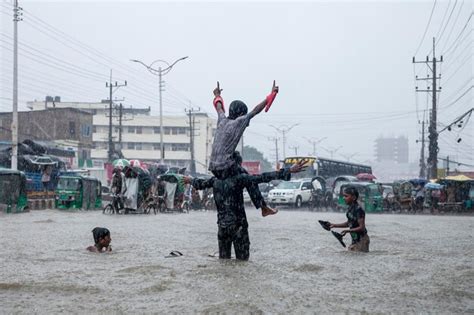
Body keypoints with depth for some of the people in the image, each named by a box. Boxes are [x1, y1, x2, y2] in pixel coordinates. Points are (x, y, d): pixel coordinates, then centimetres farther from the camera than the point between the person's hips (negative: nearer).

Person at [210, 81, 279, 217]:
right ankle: (263, 207, 10)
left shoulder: (222, 120, 9)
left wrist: (217, 96, 51)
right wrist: (271, 95, 3)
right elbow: (256, 110, -4)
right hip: (226, 167, -7)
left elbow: (219, 107, 30)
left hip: (213, 167, 7)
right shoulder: (239, 122, -7)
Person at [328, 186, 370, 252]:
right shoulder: (350, 208, 7)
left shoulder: (358, 210, -21)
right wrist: (334, 225, 15)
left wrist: (348, 231, -29)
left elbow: (361, 227, -22)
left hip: (361, 240, -9)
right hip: (355, 240, 9)